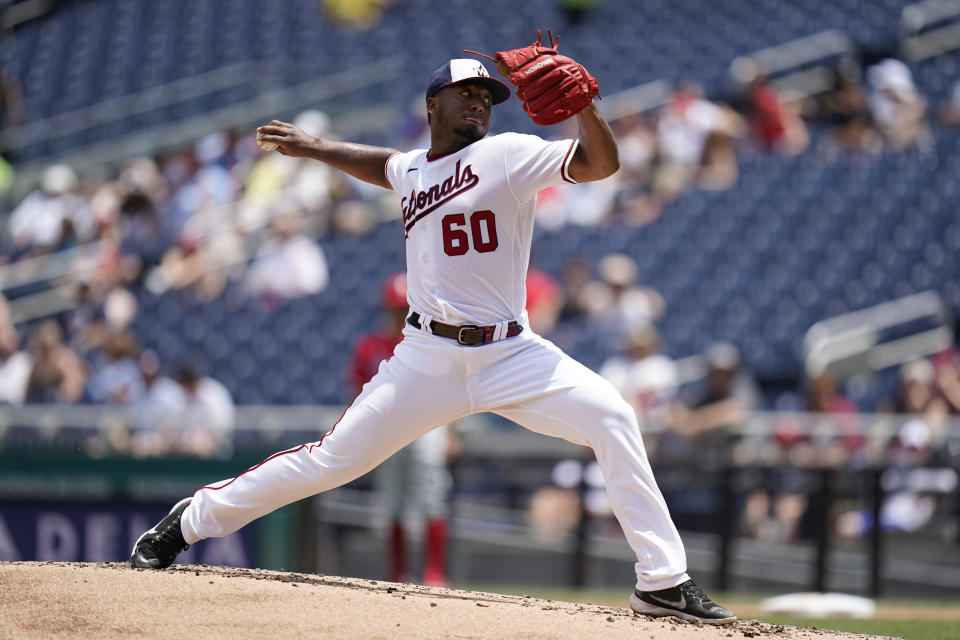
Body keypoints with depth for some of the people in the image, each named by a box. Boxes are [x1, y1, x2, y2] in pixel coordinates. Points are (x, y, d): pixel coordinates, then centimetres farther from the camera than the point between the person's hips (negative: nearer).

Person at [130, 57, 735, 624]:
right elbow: (383, 165, 39)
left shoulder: (507, 155, -1)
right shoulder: (412, 170, 12)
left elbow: (601, 162, -14)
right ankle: (193, 518, 17)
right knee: (334, 458, 0)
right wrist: (313, 146, 40)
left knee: (611, 416, -22)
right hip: (429, 358, 2)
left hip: (512, 354, -2)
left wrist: (582, 100, -29)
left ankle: (663, 581, -19)